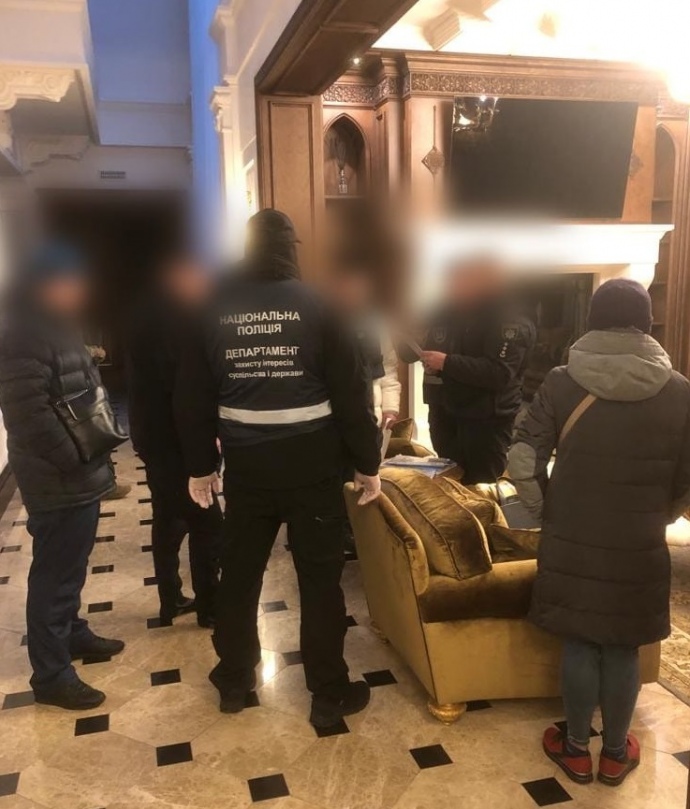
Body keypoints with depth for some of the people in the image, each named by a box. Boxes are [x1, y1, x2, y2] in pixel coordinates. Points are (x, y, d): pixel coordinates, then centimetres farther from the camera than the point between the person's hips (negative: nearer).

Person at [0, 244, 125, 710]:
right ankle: (50, 675, 14)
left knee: (71, 567, 23)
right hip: (58, 482, -10)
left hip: (79, 476, 10)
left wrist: (93, 460, 14)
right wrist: (76, 461, -18)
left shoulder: (60, 329, 13)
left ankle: (72, 633, 40)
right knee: (55, 574, 1)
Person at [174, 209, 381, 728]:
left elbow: (192, 398, 4)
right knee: (320, 578, 8)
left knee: (240, 572, 18)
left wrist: (201, 465, 14)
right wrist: (367, 463, 0)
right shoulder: (316, 305, -7)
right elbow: (352, 391, -9)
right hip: (312, 466, -2)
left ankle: (235, 680, 33)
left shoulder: (214, 308, 1)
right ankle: (330, 695, 20)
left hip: (246, 466, 3)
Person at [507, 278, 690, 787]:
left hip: (571, 545, 0)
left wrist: (546, 512, 4)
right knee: (623, 650, 16)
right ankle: (616, 753, 33)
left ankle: (576, 749, 30)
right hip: (639, 551, 1)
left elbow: (523, 463, -12)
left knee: (579, 645, 14)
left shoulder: (561, 384, -9)